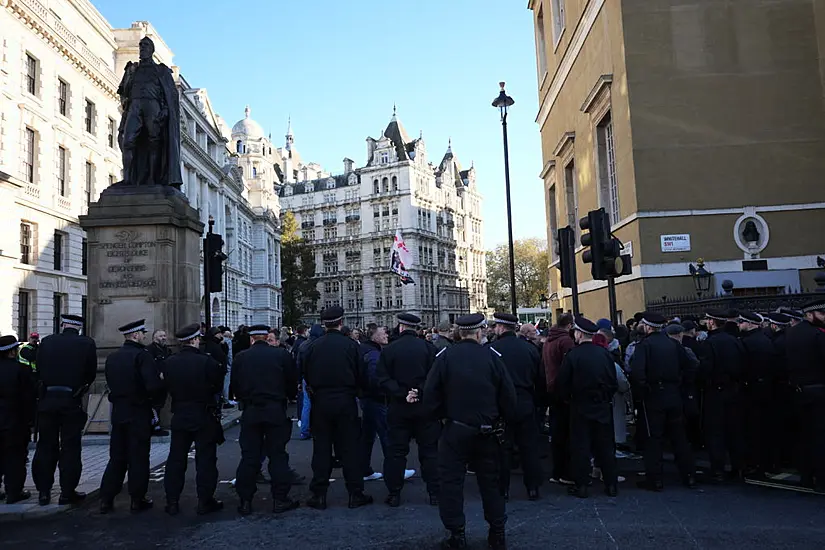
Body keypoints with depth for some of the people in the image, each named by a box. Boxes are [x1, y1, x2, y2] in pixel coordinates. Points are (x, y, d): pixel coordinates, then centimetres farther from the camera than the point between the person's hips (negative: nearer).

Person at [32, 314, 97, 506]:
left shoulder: (47, 341, 1)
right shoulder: (87, 344, -5)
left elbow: (39, 370, 7)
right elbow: (91, 373, -1)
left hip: (47, 400, 3)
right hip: (72, 402, -2)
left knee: (46, 446, 12)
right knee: (70, 447, 5)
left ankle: (43, 491, 18)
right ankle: (67, 492, 8)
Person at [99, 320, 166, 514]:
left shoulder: (112, 357, 7)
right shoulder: (142, 355, -16)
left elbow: (111, 383, 12)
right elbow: (154, 385, -24)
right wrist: (157, 400, -6)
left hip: (117, 412, 6)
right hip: (139, 413, -6)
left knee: (116, 457, 14)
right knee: (138, 457, 3)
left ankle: (106, 499, 17)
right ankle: (138, 500, 11)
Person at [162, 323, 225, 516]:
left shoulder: (170, 362, -4)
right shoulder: (207, 361, -16)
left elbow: (167, 387, 5)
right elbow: (218, 386, -7)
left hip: (179, 416, 4)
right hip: (204, 417, -4)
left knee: (176, 459, 13)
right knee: (205, 459, 6)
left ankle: (172, 502, 17)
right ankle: (205, 501, 11)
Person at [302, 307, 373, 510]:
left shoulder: (313, 347, -5)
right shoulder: (351, 346, -9)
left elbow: (306, 376, 2)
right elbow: (362, 377, -5)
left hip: (320, 403, 1)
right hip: (346, 402, -1)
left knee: (321, 448, 8)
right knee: (350, 448, 7)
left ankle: (319, 496, 12)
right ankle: (355, 494, 12)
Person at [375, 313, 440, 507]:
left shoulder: (388, 350, -4)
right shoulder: (429, 347, -5)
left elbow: (383, 380, -9)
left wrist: (401, 394, -11)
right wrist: (421, 391, -8)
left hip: (398, 407, 0)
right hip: (425, 406, 0)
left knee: (396, 451, 9)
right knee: (429, 450, 9)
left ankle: (394, 494, 14)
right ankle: (435, 493, 13)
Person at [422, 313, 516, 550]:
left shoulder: (445, 356, -8)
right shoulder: (492, 356, -6)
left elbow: (430, 395, -8)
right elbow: (508, 395, -5)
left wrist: (442, 414, 8)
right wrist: (504, 418, 10)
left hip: (455, 430, -2)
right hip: (487, 431, 2)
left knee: (452, 482, 8)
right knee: (491, 481, 15)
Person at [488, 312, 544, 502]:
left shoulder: (492, 349, -11)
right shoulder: (530, 348, 1)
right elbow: (541, 379, 7)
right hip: (526, 404, 3)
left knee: (502, 448, 7)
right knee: (529, 447, 11)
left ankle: (502, 489, 12)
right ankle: (533, 488, 17)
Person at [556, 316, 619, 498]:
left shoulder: (573, 355, -14)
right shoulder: (605, 353, -4)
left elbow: (561, 384, -10)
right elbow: (614, 382, 1)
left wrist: (568, 398, 8)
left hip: (581, 408, -3)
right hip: (603, 408, 4)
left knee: (580, 447, 4)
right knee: (606, 447, 12)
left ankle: (581, 486, 9)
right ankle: (611, 485, 18)